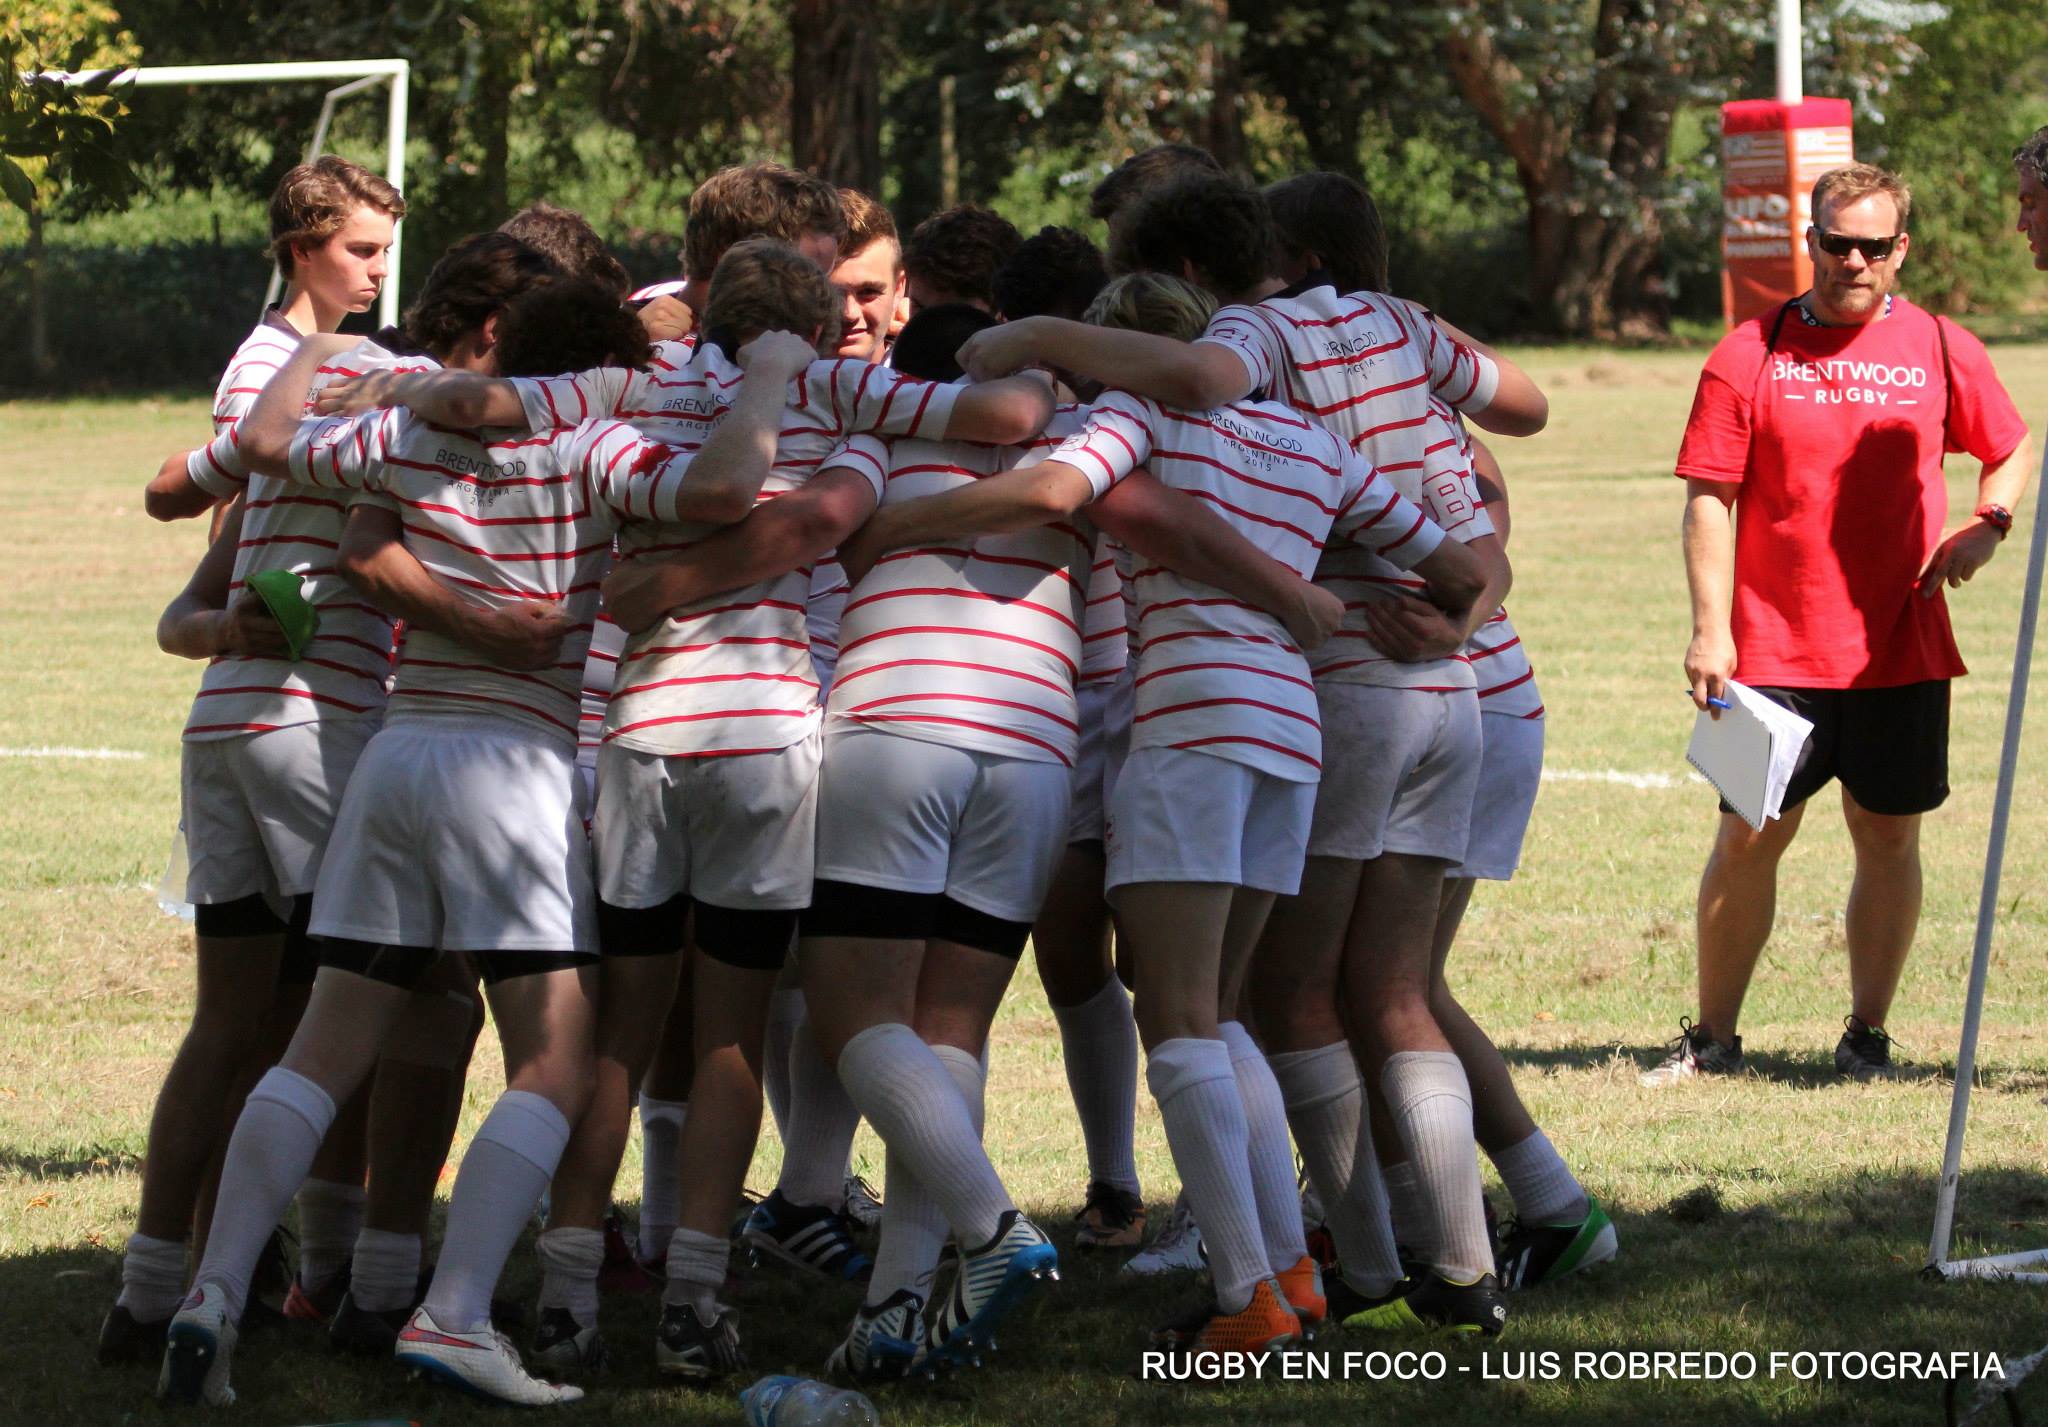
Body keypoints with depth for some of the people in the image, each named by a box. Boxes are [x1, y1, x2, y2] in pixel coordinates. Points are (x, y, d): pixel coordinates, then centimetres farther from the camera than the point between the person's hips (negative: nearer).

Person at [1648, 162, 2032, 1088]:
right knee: (1749, 836, 0)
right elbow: (1709, 498, -1)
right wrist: (1710, 628, -9)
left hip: (1902, 651, 1)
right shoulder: (1750, 355, 0)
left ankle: (1867, 1034, 15)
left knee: (1887, 834, 5)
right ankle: (1712, 1037, 10)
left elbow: (2011, 451, 18)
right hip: (1775, 653, -1)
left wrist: (1985, 527, -2)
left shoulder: (1941, 351, 5)